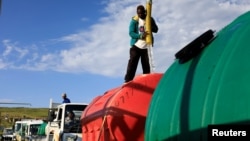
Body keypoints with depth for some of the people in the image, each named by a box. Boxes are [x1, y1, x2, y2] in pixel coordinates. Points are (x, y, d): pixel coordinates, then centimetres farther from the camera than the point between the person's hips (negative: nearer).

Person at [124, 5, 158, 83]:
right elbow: (131, 33, -11)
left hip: (146, 47, 2)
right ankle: (127, 82, -7)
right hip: (136, 46, -2)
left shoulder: (150, 19, 3)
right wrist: (140, 36, -29)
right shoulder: (134, 20, -5)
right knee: (132, 65, -7)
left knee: (146, 66, 4)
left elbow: (156, 29, -1)